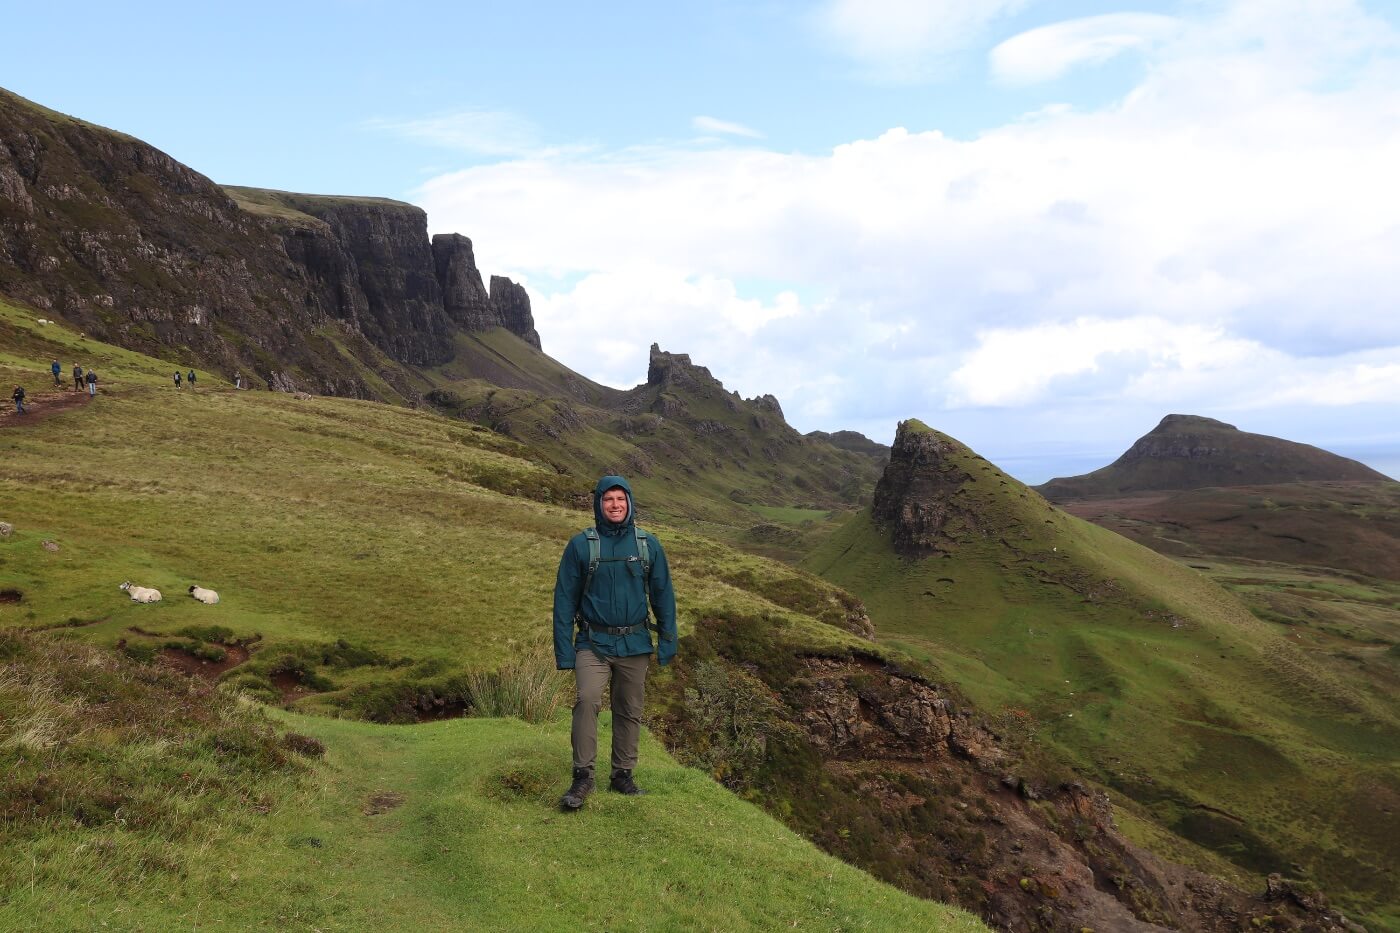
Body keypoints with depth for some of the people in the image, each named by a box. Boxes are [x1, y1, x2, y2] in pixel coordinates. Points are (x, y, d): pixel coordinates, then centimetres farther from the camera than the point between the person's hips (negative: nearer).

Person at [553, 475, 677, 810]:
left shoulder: (648, 545, 2)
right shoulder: (581, 545, -4)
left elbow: (663, 595, 8)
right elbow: (565, 599, -1)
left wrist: (667, 641, 6)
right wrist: (564, 650, -4)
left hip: (635, 644, 3)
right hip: (594, 644, -2)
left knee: (630, 711, 10)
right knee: (587, 700, -21)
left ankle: (623, 774, 25)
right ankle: (582, 777, -9)